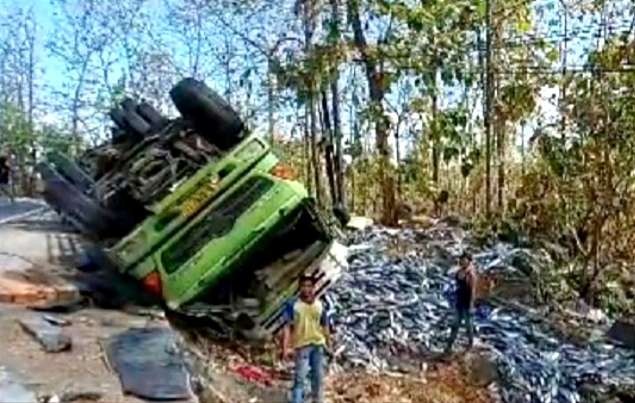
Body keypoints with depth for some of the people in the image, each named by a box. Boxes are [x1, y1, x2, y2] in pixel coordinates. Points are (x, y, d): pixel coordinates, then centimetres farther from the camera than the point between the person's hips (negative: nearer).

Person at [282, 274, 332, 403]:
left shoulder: (320, 305, 1)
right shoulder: (293, 304, -9)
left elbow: (325, 326, 8)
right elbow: (287, 327, -11)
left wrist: (328, 344, 9)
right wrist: (285, 347, -18)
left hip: (318, 344, 4)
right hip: (302, 345, -4)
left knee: (318, 376, 13)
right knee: (300, 377, -5)